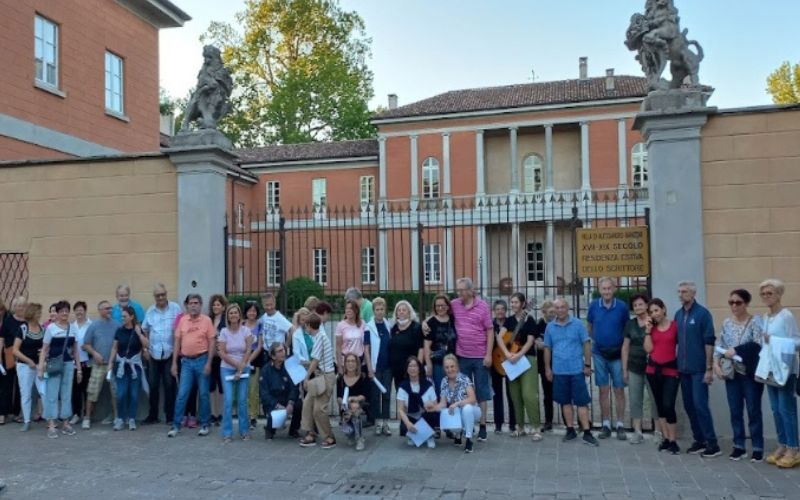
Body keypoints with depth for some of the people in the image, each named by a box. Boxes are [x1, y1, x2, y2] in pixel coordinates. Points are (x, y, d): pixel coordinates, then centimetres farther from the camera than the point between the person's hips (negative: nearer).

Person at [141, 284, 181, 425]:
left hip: (170, 353, -3)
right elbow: (145, 330, 17)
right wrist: (146, 347, 9)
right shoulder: (150, 311, 8)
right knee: (153, 385, 9)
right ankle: (153, 415, 20)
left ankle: (170, 416, 11)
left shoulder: (175, 308, -3)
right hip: (153, 354, 3)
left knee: (169, 385, 2)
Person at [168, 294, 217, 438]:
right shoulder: (182, 320, 5)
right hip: (186, 361, 2)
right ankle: (176, 425, 12)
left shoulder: (206, 320, -4)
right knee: (182, 394, 3)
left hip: (202, 360, -2)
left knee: (203, 394, 6)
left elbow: (212, 343, -4)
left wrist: (208, 363, -10)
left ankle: (204, 424, 17)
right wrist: (174, 362, 5)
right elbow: (177, 342, 9)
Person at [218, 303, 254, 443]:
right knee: (228, 401, -7)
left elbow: (248, 351, -7)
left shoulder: (245, 330, -3)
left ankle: (244, 431, 14)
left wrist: (241, 369, -12)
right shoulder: (224, 332, -3)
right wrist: (236, 364, -13)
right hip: (227, 369, 0)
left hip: (244, 368, 0)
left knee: (242, 401, 1)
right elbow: (222, 353, -6)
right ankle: (227, 433, 3)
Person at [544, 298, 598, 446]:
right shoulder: (550, 327, 4)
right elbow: (547, 348, 9)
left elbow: (586, 345, -1)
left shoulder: (577, 324, -3)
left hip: (577, 370, -2)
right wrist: (547, 368, 8)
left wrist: (588, 365, -4)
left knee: (582, 401, 0)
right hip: (559, 371, 3)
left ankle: (587, 433, 4)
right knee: (565, 401, 11)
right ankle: (570, 430, 21)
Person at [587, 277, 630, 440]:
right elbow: (589, 327, 11)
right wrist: (596, 340, 8)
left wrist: (624, 345, 3)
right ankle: (606, 425, 15)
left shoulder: (622, 306, -8)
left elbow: (628, 329, 5)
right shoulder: (594, 305, -3)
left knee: (619, 390, 3)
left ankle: (620, 425, 12)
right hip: (599, 354, 1)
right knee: (604, 390, 7)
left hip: (618, 354, -1)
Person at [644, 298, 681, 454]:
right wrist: (648, 331, -5)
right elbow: (648, 349, 0)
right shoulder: (651, 327, 7)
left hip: (671, 370, -4)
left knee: (668, 405, -10)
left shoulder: (675, 326, -4)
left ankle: (673, 441, 0)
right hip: (653, 370, 5)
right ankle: (666, 438, 19)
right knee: (659, 405, 10)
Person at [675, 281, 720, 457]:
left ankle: (713, 444, 1)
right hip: (683, 369, 6)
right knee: (689, 406, 9)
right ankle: (699, 441, 19)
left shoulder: (702, 313, -8)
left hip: (699, 369, -6)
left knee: (700, 405, -8)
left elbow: (709, 342, -11)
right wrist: (677, 364, 10)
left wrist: (709, 368, -13)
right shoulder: (678, 314, 9)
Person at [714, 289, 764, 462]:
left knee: (753, 411, 2)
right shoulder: (727, 323, 9)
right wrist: (716, 364, -2)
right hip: (732, 373, 5)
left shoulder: (755, 321, -6)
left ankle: (758, 448, 13)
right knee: (735, 411, 9)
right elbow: (718, 345, 10)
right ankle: (739, 446, 19)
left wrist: (736, 351, -18)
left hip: (750, 373, -4)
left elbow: (758, 345, -17)